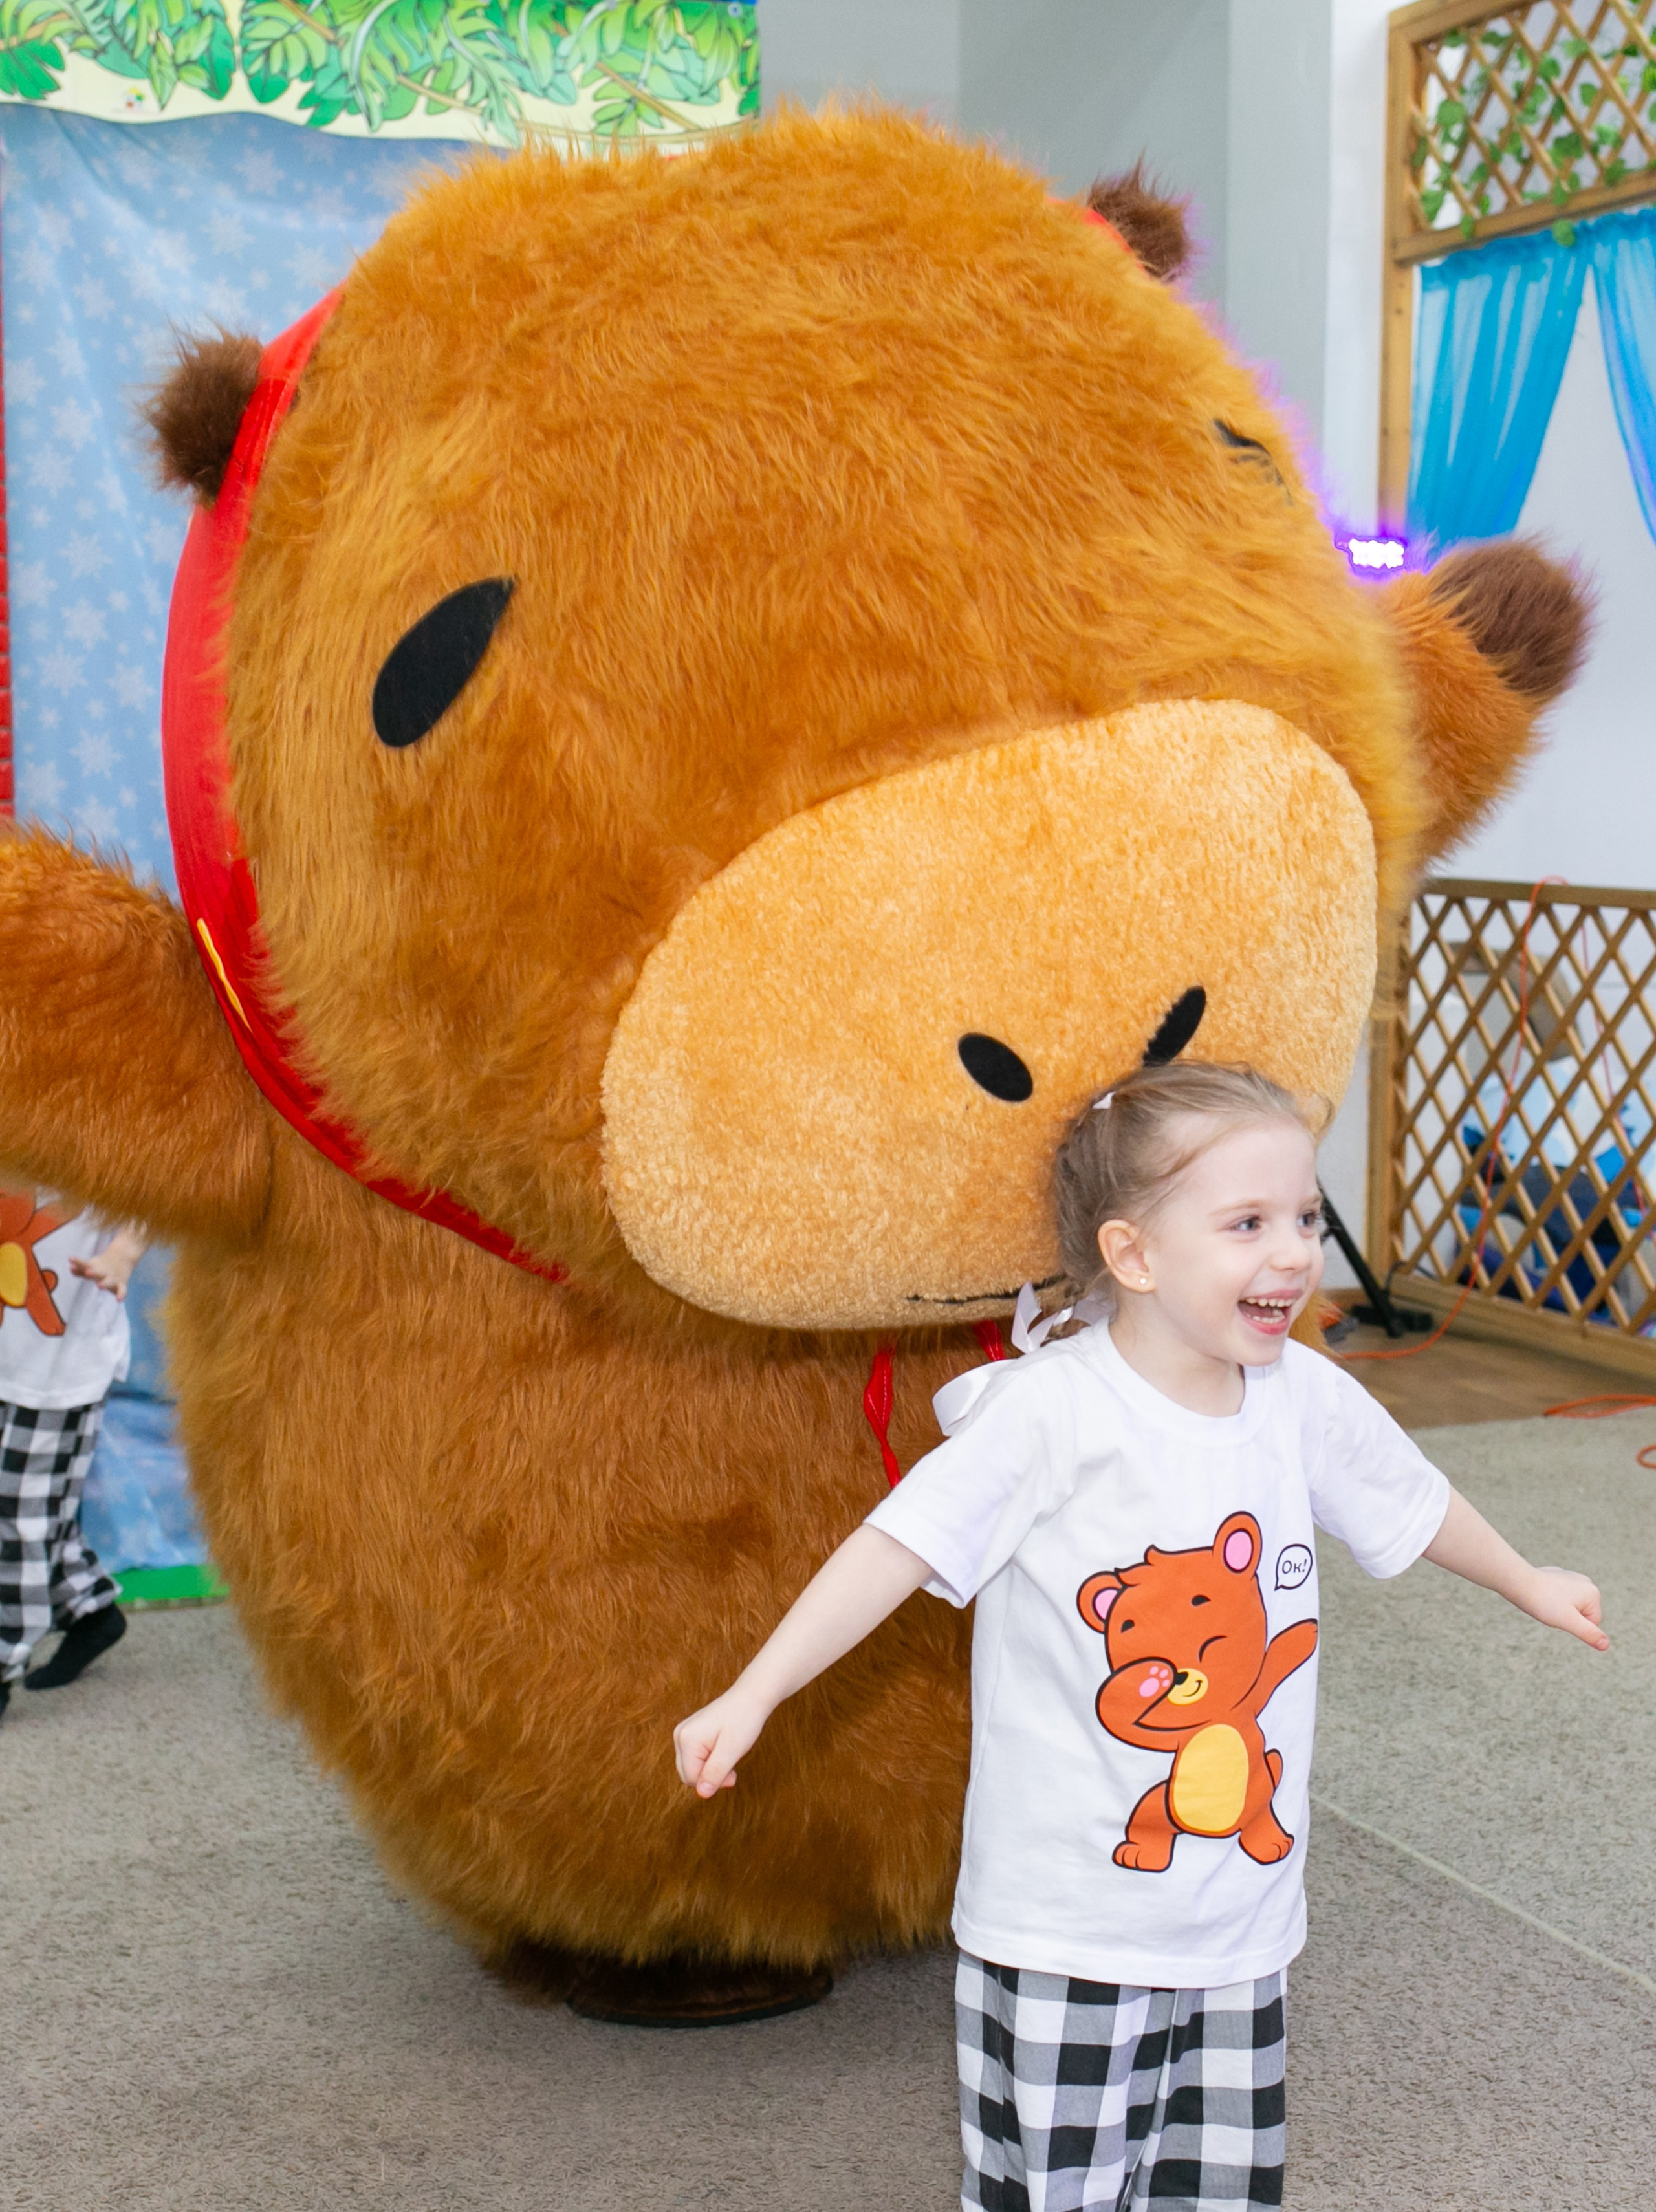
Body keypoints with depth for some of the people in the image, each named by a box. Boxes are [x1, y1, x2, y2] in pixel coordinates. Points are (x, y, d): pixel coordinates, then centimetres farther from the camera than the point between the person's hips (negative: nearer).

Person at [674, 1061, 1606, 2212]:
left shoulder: (1307, 1397, 0)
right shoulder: (1050, 1409, -18)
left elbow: (1411, 1500, 19)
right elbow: (897, 1548, -20)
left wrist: (1529, 1583, 36)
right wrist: (751, 1696, -27)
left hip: (1242, 1918, 5)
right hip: (1067, 1931, -5)